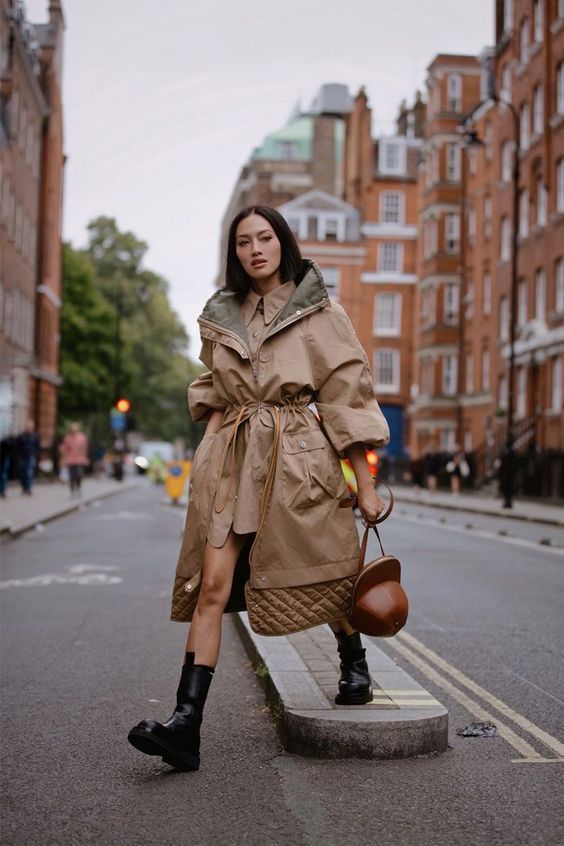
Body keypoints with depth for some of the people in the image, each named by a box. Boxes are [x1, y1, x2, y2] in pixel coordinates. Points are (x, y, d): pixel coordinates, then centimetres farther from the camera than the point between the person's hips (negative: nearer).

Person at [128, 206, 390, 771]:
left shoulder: (321, 315, 1)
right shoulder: (219, 318, 12)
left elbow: (346, 401, 0)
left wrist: (365, 486, -2)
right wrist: (209, 458, 9)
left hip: (297, 459, -2)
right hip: (230, 460, 3)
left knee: (322, 576, 10)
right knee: (211, 585, -8)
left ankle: (355, 668, 39)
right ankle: (185, 724, -10)